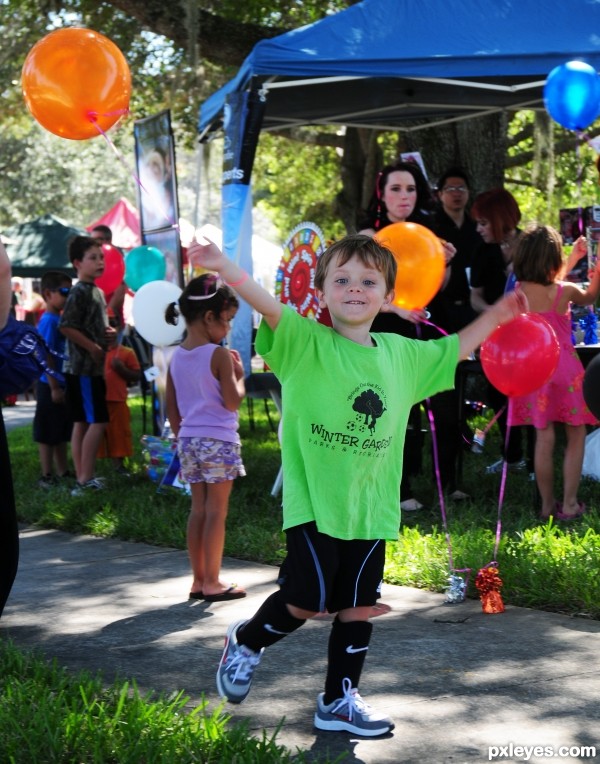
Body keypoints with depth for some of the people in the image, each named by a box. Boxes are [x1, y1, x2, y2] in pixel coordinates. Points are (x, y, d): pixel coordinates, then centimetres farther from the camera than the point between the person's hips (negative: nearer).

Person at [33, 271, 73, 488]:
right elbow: (45, 356, -19)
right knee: (47, 433, 0)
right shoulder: (48, 321, -16)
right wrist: (54, 387, -20)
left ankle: (63, 472, 23)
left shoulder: (61, 319, 10)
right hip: (50, 386, -9)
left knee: (62, 432, 15)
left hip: (64, 384, 9)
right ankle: (46, 476, 6)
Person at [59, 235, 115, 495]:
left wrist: (108, 332, 7)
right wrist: (93, 347, -18)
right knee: (97, 421, -9)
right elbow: (66, 326, -24)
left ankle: (83, 478, 13)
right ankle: (86, 479, -6)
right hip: (83, 368, -10)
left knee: (83, 423, 10)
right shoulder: (80, 292, -15)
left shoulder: (96, 291, 15)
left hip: (94, 368, 10)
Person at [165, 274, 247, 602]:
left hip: (188, 440, 7)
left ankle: (198, 580, 17)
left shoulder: (176, 357, 8)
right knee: (217, 512, 0)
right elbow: (232, 402, -15)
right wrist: (239, 375, 0)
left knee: (198, 510, 12)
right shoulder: (220, 356, -13)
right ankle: (212, 583, 3)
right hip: (219, 440, -7)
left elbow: (171, 409, 11)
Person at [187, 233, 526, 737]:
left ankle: (339, 701, 25)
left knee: (358, 608, 10)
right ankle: (246, 642, 26)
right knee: (308, 600, -4)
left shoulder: (403, 355, 7)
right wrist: (222, 266, -43)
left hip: (371, 508, 5)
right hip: (313, 504, -5)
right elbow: (268, 306, -27)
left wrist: (498, 315, 23)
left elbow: (454, 350, 26)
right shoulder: (307, 343, -9)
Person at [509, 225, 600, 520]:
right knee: (576, 436, 12)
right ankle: (569, 504, 11)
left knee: (544, 438, 11)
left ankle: (547, 505, 17)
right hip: (564, 368, -3)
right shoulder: (565, 292, -13)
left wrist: (575, 258, 23)